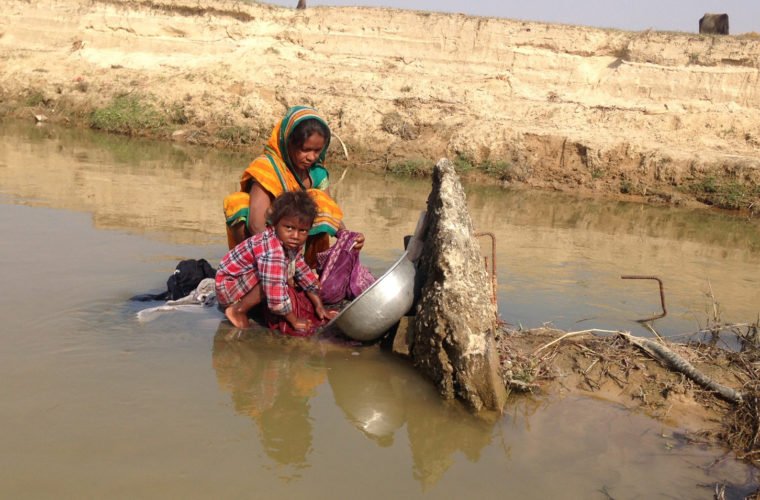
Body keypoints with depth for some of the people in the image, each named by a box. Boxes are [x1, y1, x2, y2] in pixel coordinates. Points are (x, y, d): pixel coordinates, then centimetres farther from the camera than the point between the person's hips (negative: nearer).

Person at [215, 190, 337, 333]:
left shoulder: (291, 245, -4)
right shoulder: (272, 251, -34)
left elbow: (305, 273, 7)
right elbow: (276, 290, -36)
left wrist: (319, 307, 5)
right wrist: (294, 321, -26)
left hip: (249, 280, 10)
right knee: (271, 284, -30)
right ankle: (238, 310, -14)